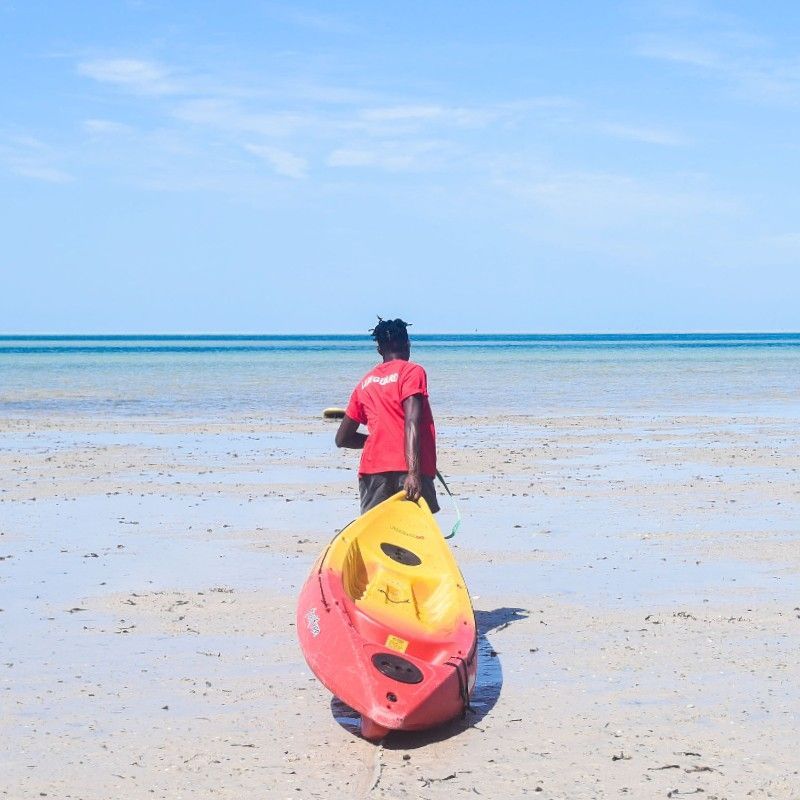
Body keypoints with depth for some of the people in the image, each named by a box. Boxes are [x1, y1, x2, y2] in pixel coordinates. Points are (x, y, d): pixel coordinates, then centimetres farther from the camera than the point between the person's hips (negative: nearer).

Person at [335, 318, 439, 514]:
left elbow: (342, 438, 24)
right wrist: (414, 473, -21)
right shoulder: (412, 371, 4)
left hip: (371, 470, 5)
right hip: (406, 469, -5)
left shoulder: (365, 382, 20)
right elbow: (411, 423, -12)